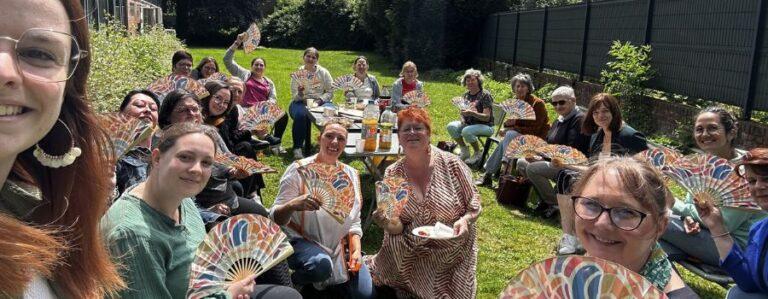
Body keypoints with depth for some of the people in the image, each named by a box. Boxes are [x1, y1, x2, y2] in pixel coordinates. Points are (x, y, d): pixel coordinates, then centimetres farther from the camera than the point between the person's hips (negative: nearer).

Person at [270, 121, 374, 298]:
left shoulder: (351, 174, 7)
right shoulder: (299, 170, -8)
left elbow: (354, 221, 12)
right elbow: (276, 218, -13)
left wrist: (356, 250, -5)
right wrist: (293, 205, -35)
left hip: (340, 246, 5)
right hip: (303, 242, -4)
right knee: (321, 264, -36)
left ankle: (330, 283, 19)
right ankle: (294, 281, -1)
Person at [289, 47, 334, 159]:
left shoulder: (323, 72, 9)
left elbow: (330, 91, 4)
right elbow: (294, 96, 3)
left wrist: (320, 100, -14)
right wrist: (299, 94, -20)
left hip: (320, 102, 1)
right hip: (301, 102, -1)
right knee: (301, 114, -37)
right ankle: (297, 148, -31)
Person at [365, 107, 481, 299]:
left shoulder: (451, 164, -9)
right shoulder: (393, 174, -4)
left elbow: (474, 206, -1)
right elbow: (398, 227, -2)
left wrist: (465, 220, -22)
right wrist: (391, 224, -24)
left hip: (453, 251, -1)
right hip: (412, 252, 1)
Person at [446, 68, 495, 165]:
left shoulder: (485, 95, -11)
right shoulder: (466, 95, 9)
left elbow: (487, 117, -18)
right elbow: (463, 112, 17)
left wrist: (472, 113, -33)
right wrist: (462, 119, -8)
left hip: (486, 126, -6)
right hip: (469, 124, 6)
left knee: (466, 131, -34)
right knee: (451, 126, -18)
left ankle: (478, 153, -8)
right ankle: (464, 151, 0)